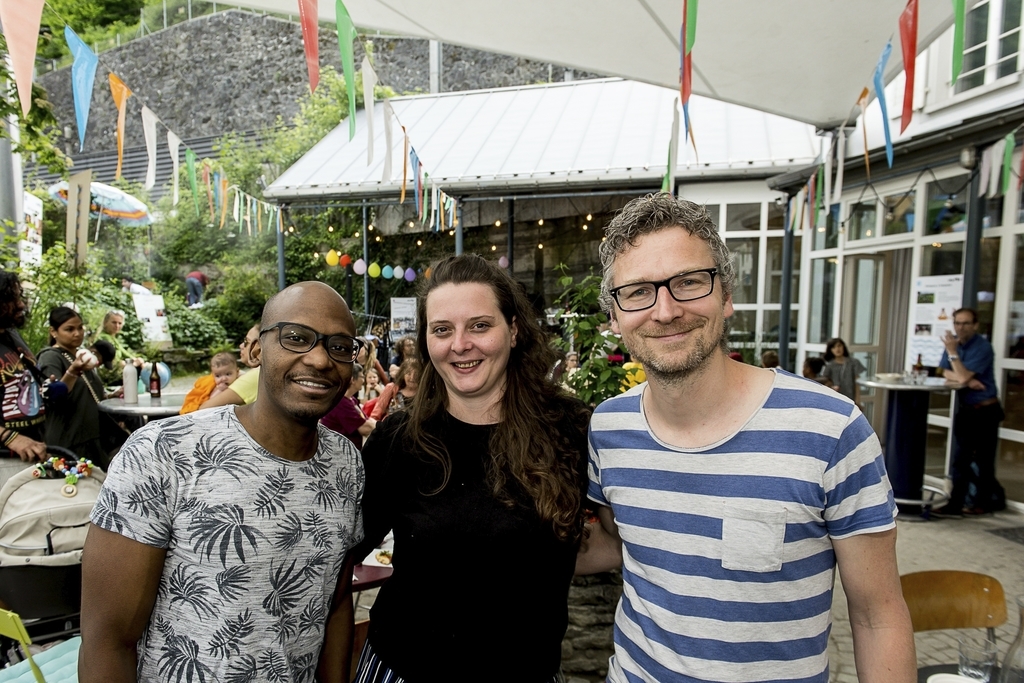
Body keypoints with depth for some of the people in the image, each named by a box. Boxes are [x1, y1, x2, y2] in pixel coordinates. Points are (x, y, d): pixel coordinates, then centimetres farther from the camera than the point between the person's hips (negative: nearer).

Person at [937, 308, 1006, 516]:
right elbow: (947, 373, 3)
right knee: (961, 459, 9)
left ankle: (983, 502, 15)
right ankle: (956, 503, 16)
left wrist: (952, 352, -22)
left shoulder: (982, 347, -16)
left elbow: (962, 376, -24)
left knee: (983, 461, 1)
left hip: (985, 411, -6)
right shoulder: (954, 343, 6)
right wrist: (969, 381, -15)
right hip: (964, 410, 6)